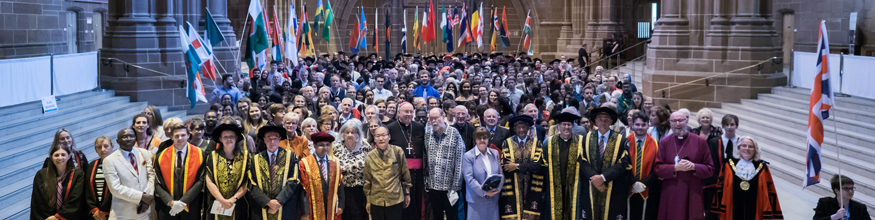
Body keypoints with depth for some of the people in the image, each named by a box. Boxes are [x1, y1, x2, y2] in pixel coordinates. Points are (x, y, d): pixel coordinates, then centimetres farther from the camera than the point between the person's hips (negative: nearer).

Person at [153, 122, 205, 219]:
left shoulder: (199, 154, -1)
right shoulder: (161, 157, 3)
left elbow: (201, 181, -6)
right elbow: (158, 184, 1)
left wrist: (183, 201, -13)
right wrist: (171, 202, -13)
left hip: (190, 209, -1)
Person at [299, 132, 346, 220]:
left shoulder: (334, 163, 7)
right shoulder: (305, 164, -6)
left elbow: (339, 185, 7)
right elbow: (303, 189, -7)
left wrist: (341, 205, 2)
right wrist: (305, 211, -11)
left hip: (332, 210, 3)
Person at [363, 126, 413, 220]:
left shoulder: (398, 152, -3)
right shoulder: (370, 157, 3)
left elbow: (405, 174, 5)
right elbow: (367, 180, 10)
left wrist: (407, 193, 10)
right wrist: (368, 200, 13)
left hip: (396, 200, -2)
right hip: (376, 201, 2)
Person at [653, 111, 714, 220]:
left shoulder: (700, 141, 4)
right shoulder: (664, 142, 6)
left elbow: (710, 169, 3)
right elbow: (658, 169, 0)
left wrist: (694, 166, -14)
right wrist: (676, 167, -15)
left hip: (693, 195, 0)